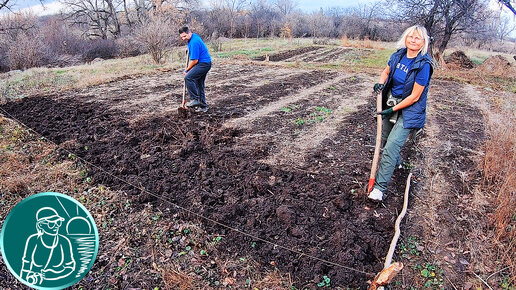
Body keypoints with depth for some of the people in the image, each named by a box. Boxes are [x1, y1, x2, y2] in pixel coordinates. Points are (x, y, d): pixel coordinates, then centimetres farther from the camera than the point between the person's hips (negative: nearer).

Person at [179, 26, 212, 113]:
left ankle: (195, 99, -20)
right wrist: (189, 50, 31)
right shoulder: (194, 36, 10)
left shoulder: (194, 42, -21)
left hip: (203, 64, -11)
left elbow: (195, 60, -20)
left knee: (188, 77, -24)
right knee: (199, 84, 13)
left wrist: (187, 70, -9)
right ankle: (203, 106, 19)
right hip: (205, 64, 11)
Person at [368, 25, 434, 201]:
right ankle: (396, 162, 53)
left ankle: (380, 187, -9)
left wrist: (393, 110, -17)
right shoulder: (398, 55, -2)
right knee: (385, 139, 22)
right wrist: (381, 83, -7)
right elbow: (386, 72, 16)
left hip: (409, 110, -7)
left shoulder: (423, 65, -21)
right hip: (391, 103, 7)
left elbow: (414, 97, -20)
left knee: (392, 146, -14)